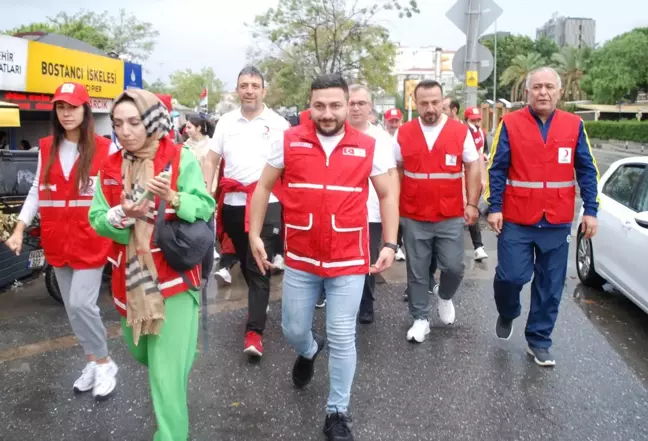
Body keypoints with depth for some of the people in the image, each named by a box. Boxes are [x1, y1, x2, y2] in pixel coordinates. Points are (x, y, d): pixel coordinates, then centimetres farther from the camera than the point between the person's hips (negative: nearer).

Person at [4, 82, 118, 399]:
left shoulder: (104, 148, -7)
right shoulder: (46, 148, 8)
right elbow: (36, 191, 10)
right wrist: (19, 229, 5)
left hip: (91, 240, -5)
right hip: (57, 241, 5)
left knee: (81, 303, -11)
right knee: (72, 307, 12)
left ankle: (104, 364, 10)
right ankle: (95, 361, 28)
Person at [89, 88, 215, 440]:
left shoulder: (180, 159, -9)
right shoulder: (110, 167, 4)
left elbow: (205, 209, -16)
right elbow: (97, 220, 0)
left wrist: (172, 198, -33)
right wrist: (122, 215, -21)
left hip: (174, 276, -5)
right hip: (130, 277, 6)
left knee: (168, 371, -4)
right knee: (141, 352, 25)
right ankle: (177, 368, 57)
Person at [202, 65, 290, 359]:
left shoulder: (279, 124, -1)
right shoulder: (226, 122, 9)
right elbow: (211, 161, 10)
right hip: (232, 204, 4)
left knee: (259, 267, -4)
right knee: (245, 262, 18)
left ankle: (254, 331, -1)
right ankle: (260, 300, 41)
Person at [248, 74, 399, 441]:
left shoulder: (369, 147, -4)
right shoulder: (289, 142, -3)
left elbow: (388, 195, 6)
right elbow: (264, 187, 7)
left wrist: (390, 244, -1)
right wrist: (255, 235, 3)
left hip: (349, 260, -1)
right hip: (300, 259, 2)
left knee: (342, 338, 4)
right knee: (294, 330, 15)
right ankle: (309, 352, 53)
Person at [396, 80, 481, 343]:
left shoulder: (461, 132, -2)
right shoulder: (403, 133, 1)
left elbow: (473, 168, 4)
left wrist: (472, 204, -2)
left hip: (451, 217, 0)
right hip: (413, 217, 1)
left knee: (454, 267, 1)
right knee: (417, 272, 7)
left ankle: (444, 296, 33)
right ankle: (420, 319, 22)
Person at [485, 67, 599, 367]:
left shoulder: (575, 125, 3)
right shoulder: (510, 124, -3)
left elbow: (587, 171, 7)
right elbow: (496, 169, -2)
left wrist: (590, 211, 2)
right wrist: (494, 207, -8)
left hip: (557, 222, 2)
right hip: (516, 221, -2)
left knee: (550, 285, 8)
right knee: (511, 276, -3)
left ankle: (538, 340, 24)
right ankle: (507, 315, 30)